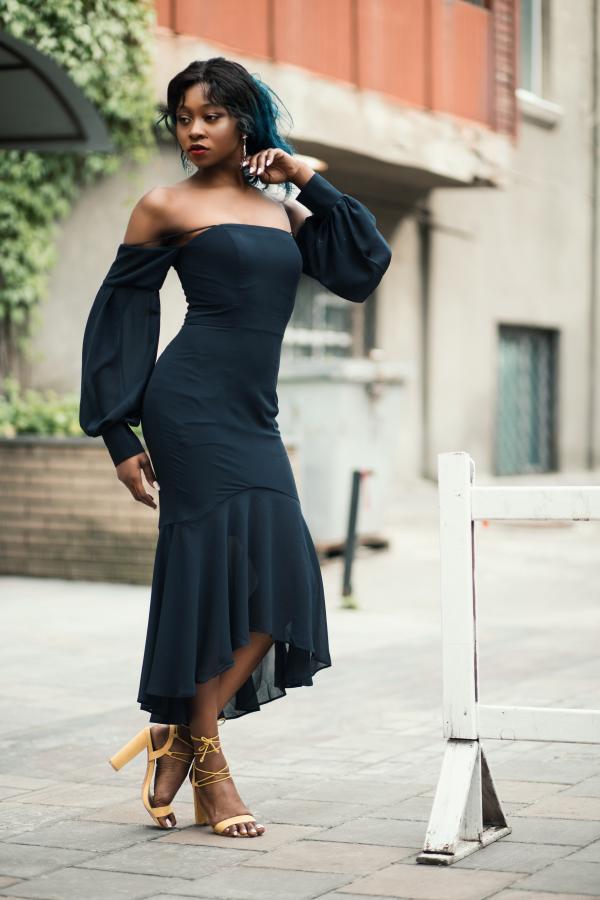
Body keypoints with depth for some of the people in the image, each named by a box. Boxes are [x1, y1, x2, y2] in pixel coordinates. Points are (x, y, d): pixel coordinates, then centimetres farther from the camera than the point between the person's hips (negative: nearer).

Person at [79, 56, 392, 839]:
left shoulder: (283, 212, 17)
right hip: (194, 407, -6)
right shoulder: (167, 208, 1)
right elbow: (117, 317, 2)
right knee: (222, 568, -10)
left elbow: (364, 267, 11)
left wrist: (312, 183, 7)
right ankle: (203, 758, 2)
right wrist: (120, 435, -2)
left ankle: (180, 733, 9)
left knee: (273, 582, -2)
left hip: (254, 419, 6)